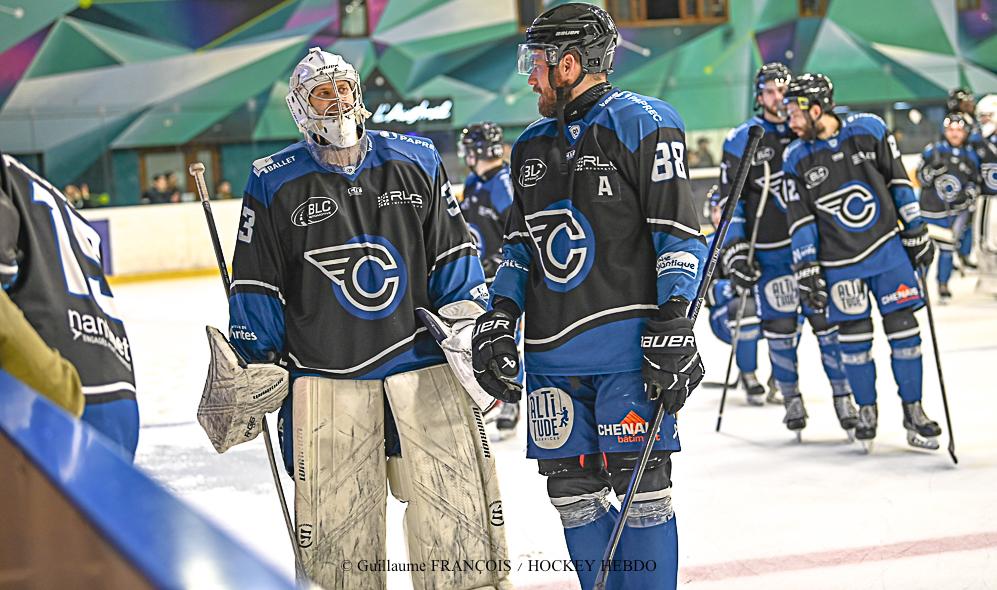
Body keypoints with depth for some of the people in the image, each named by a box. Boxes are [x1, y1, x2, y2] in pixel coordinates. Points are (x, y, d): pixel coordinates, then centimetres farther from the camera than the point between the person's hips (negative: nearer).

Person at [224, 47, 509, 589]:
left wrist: (474, 331, 5)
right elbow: (255, 286, 6)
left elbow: (452, 257, 11)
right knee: (335, 515, 0)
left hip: (421, 357, 1)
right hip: (325, 372, -1)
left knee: (458, 499, 1)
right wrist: (256, 369, 5)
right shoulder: (274, 184, 1)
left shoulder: (416, 162, 6)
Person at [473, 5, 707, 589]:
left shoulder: (641, 123, -5)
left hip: (627, 343, -7)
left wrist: (672, 326, -17)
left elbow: (679, 230, -10)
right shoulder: (534, 145, 18)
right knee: (572, 489, 7)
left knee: (639, 484, -5)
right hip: (553, 351, 7)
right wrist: (499, 319, 11)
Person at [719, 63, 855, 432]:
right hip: (769, 250, -1)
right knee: (780, 325, 2)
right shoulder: (741, 141, 0)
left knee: (828, 318, 0)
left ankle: (843, 395, 9)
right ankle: (791, 399, 16)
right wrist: (734, 249, -5)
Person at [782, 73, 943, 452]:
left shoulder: (869, 130, -5)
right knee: (854, 337, 2)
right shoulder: (796, 159, -3)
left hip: (888, 248, 0)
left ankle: (912, 410, 12)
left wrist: (916, 232, 3)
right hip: (839, 262, 0)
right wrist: (806, 270, -4)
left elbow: (898, 181, 2)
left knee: (903, 328, 1)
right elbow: (800, 218, -1)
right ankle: (866, 410, 20)